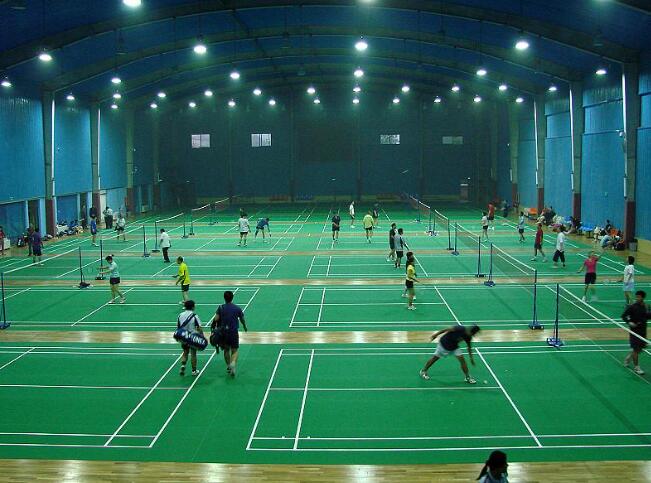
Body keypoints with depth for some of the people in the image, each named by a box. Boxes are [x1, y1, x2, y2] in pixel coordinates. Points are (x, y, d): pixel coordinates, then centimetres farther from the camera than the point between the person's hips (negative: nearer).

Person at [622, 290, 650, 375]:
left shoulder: (646, 306, 2)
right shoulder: (632, 307, -12)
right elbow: (624, 316, -10)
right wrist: (629, 322, -26)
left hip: (643, 330, 5)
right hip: (634, 330, -5)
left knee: (640, 348, 13)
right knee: (636, 349, -2)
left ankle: (628, 358, 39)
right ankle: (636, 367, 9)